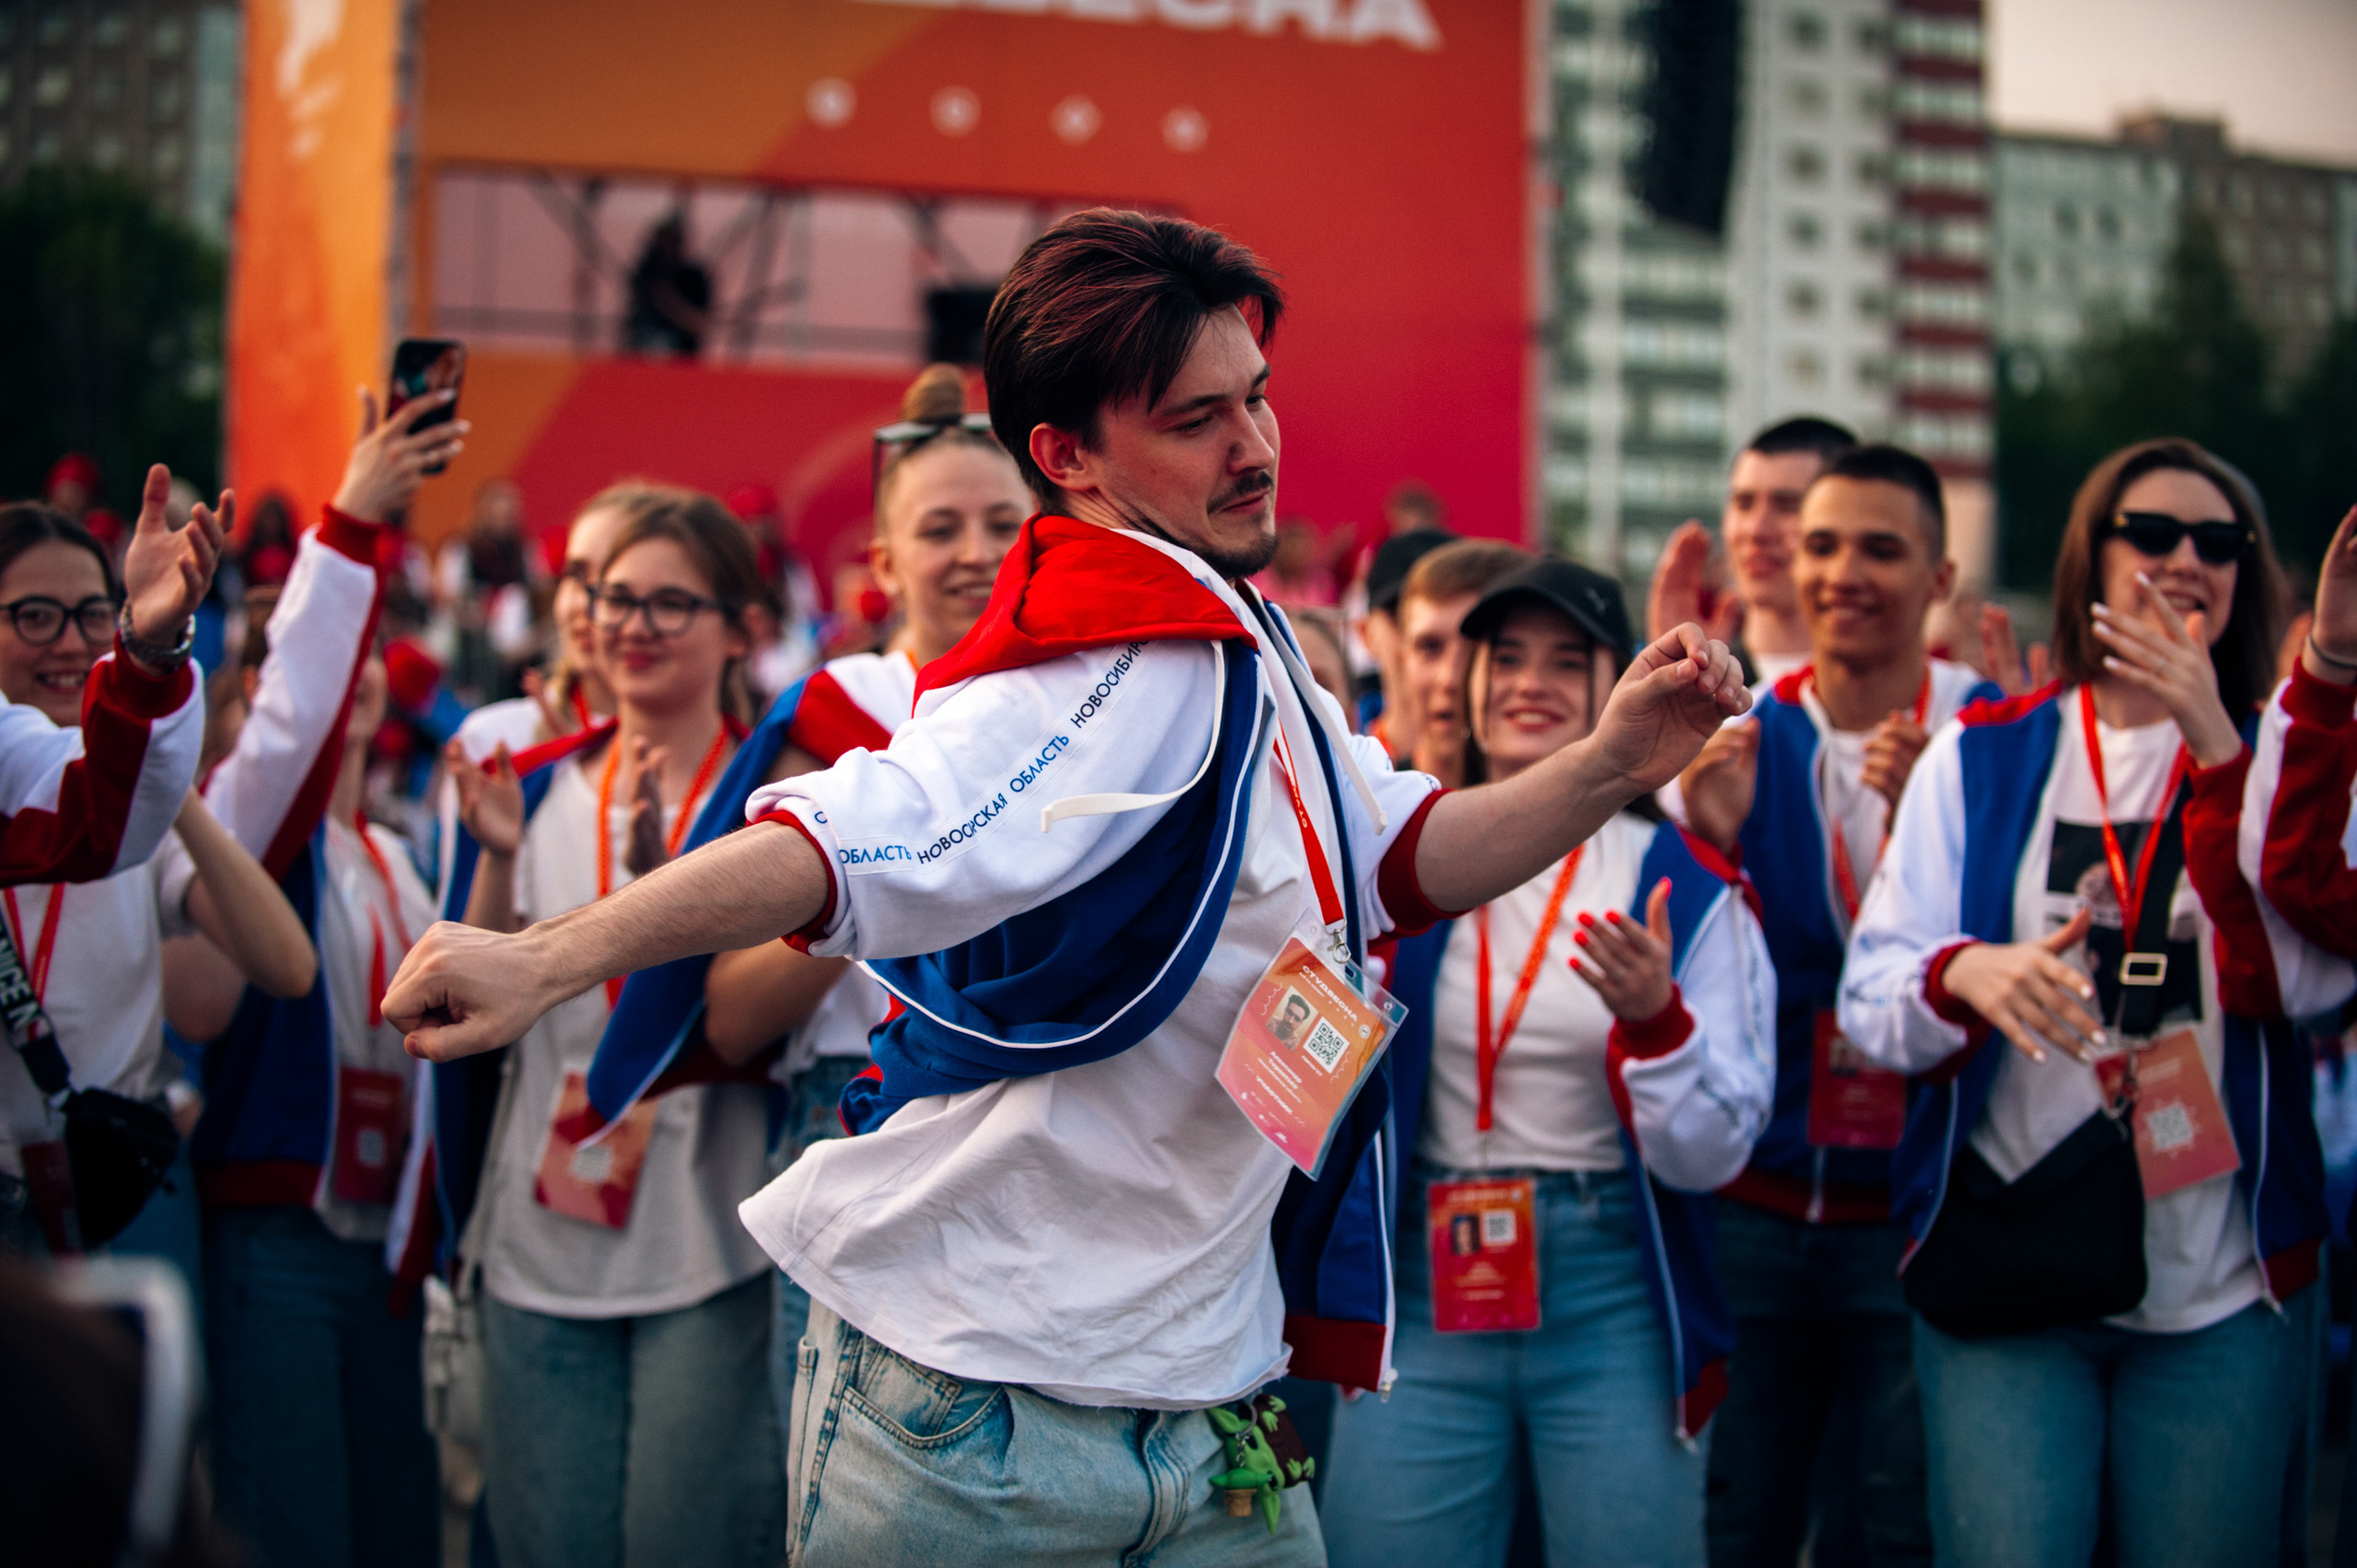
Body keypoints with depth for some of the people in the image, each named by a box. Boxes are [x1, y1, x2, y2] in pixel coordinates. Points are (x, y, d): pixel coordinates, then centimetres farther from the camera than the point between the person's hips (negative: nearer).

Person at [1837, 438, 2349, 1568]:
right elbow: (1870, 1000, 0)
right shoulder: (1979, 758, 6)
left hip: (2225, 1288, 1)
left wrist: (2213, 743, -16)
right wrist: (1966, 974, -23)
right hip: (2005, 1260, 0)